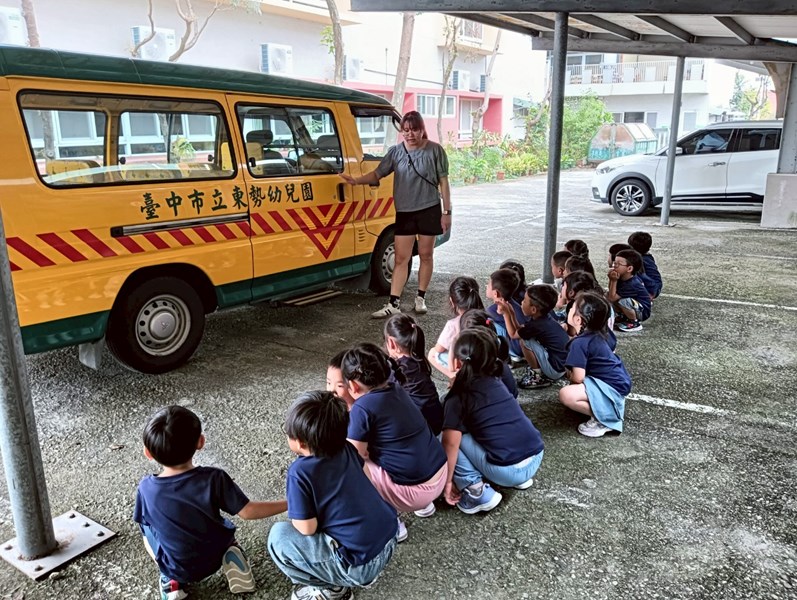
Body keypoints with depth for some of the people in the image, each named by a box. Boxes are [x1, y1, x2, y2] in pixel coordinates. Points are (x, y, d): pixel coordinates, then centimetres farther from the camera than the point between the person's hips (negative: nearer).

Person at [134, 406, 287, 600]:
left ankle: (172, 580, 5)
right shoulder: (213, 478, -25)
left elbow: (144, 522, -4)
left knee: (147, 529, 24)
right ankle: (231, 558, 2)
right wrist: (288, 504, -6)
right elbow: (248, 511, -18)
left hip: (178, 569, 0)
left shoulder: (146, 488, -22)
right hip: (217, 556, 0)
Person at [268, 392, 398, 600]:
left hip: (360, 565, -7)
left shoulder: (300, 472, -17)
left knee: (278, 536, -3)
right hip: (389, 541, 8)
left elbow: (306, 529, -15)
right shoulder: (346, 448, 1)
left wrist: (297, 511, 6)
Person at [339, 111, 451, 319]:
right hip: (404, 212, 2)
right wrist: (357, 180, -20)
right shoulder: (395, 152, 1)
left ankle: (421, 298, 24)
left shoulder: (434, 150, -4)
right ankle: (393, 304, 4)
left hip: (429, 210, -2)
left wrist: (447, 211, -4)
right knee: (401, 259, 2)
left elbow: (443, 182, -2)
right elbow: (377, 174, -2)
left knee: (426, 255, 9)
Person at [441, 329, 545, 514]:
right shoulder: (495, 383, 14)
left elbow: (450, 443, -12)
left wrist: (448, 481, 0)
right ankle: (520, 478, 22)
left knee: (455, 436, 3)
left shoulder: (457, 398, -6)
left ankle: (478, 494, 0)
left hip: (508, 471, -7)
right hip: (536, 459, 7)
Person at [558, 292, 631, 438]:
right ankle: (607, 407, 15)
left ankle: (604, 418, -11)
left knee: (566, 394, -24)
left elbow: (578, 377, -23)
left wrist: (569, 375, -2)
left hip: (611, 388, -10)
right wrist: (572, 373, 11)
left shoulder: (579, 343, -21)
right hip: (618, 380, 10)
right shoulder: (597, 335, 5)